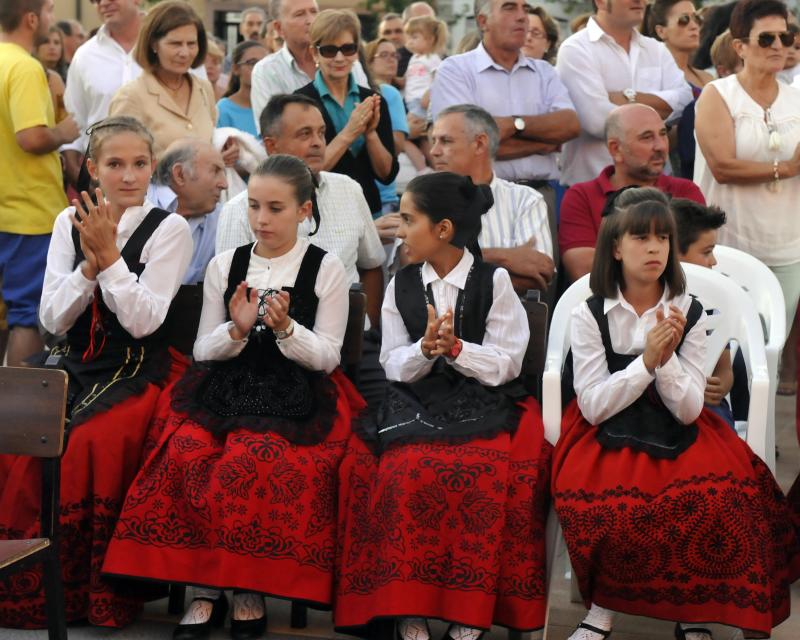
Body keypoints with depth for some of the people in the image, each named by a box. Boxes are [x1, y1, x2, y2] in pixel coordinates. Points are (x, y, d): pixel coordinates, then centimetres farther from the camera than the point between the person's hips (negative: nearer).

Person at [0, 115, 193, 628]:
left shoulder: (169, 230, -3)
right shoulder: (70, 223, 9)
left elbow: (143, 321, -12)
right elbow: (52, 320, 4)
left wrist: (109, 254, -16)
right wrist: (89, 264, -10)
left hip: (137, 374, -4)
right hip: (74, 366, 4)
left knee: (92, 444, -32)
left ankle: (93, 593, -18)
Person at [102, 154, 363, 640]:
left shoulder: (327, 269, 3)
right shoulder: (225, 265, 11)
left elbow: (326, 358, 1)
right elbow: (203, 351, 11)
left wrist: (285, 328, -16)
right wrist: (236, 330, -9)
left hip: (297, 398, -3)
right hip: (225, 389, 3)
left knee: (249, 460, -34)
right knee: (187, 455, -29)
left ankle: (250, 592, -19)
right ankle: (205, 588, -19)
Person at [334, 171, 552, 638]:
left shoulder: (495, 281, 1)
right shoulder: (401, 285, 10)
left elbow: (507, 364, -3)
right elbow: (394, 366, 7)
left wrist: (455, 348, -19)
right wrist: (425, 350, -15)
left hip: (485, 405, -2)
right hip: (418, 405, 2)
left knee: (484, 476, -32)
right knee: (407, 473, -29)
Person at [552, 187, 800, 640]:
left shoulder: (690, 313, -1)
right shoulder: (590, 315, -5)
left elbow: (688, 409, -5)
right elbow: (593, 407, -11)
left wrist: (667, 359, -22)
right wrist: (646, 360, -21)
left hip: (676, 438, 1)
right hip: (608, 438, -1)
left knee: (720, 496, -28)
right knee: (601, 503, -32)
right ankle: (604, 602, -6)